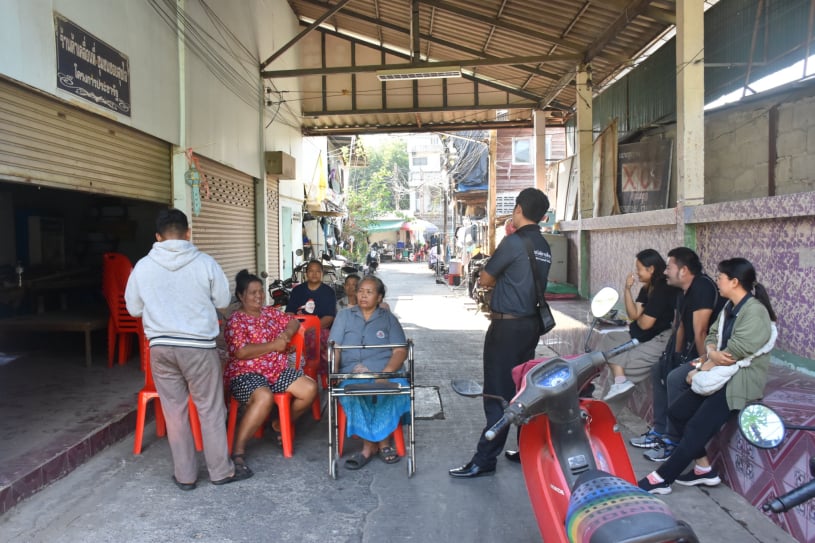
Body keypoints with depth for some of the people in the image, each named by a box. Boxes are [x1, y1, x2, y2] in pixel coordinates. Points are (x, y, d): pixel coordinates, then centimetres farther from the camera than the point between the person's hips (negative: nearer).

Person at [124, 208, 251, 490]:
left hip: (161, 347, 2)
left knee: (175, 411, 12)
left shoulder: (142, 266, -3)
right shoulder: (205, 262, -9)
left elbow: (133, 308, 7)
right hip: (199, 345, -2)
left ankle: (185, 475, 22)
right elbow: (223, 300, 0)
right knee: (210, 409, 9)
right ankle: (221, 470, 20)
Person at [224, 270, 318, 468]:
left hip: (278, 371, 7)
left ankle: (280, 425, 13)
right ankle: (238, 448, -26)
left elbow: (294, 322, 21)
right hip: (246, 374, -7)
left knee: (310, 389, -10)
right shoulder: (235, 320, -7)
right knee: (265, 397, -39)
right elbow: (241, 352, -19)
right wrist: (274, 345, -16)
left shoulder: (270, 311, 13)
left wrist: (287, 333, -3)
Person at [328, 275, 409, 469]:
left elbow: (400, 351, 3)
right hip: (351, 372, 0)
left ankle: (370, 445, -15)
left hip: (385, 371, 0)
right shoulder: (344, 316, 17)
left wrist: (385, 374, -16)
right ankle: (374, 444, -18)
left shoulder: (388, 318, 14)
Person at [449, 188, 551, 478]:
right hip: (531, 323, 8)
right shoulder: (544, 247, 10)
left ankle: (485, 459, 5)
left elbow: (485, 279, -7)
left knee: (498, 393, -3)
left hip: (507, 326, -8)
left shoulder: (514, 241, -15)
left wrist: (493, 278, 12)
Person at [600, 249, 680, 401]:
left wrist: (638, 318, 6)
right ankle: (620, 381, -14)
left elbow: (645, 323, -19)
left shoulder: (663, 289, -19)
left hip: (663, 340, -10)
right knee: (609, 339, -2)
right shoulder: (647, 288, 9)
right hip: (647, 337, 10)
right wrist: (627, 289, -6)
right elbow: (633, 315, 1)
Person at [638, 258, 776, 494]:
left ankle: (662, 478, -6)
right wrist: (711, 352, -15)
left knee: (697, 427, -14)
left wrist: (700, 371, -11)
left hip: (742, 379, -9)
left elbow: (734, 353, -23)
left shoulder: (755, 312, -19)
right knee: (677, 412, 4)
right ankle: (704, 469, 12)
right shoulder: (731, 307, 11)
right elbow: (712, 335, 10)